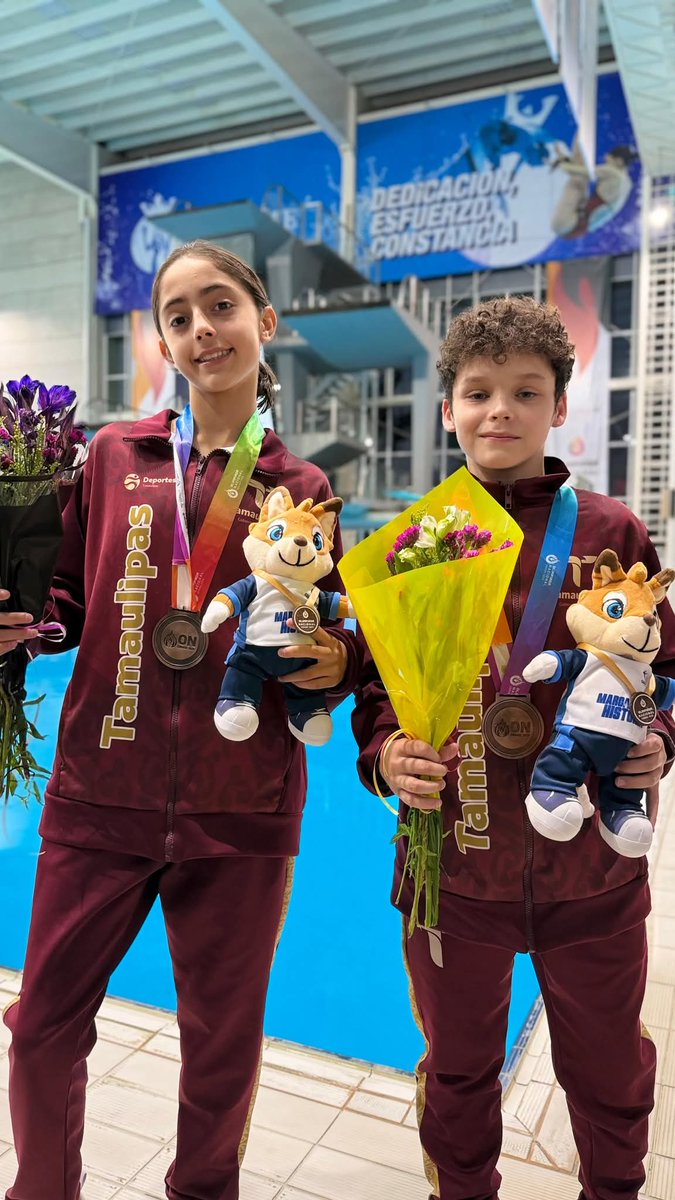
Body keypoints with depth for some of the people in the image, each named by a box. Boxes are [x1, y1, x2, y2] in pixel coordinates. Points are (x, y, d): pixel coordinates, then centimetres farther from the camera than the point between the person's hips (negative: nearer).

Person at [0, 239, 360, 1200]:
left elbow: (333, 638, 8)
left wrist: (334, 662, -13)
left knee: (223, 1042, 17)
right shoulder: (114, 456, 3)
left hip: (241, 813, 0)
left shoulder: (301, 490, 1)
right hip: (101, 796, 1)